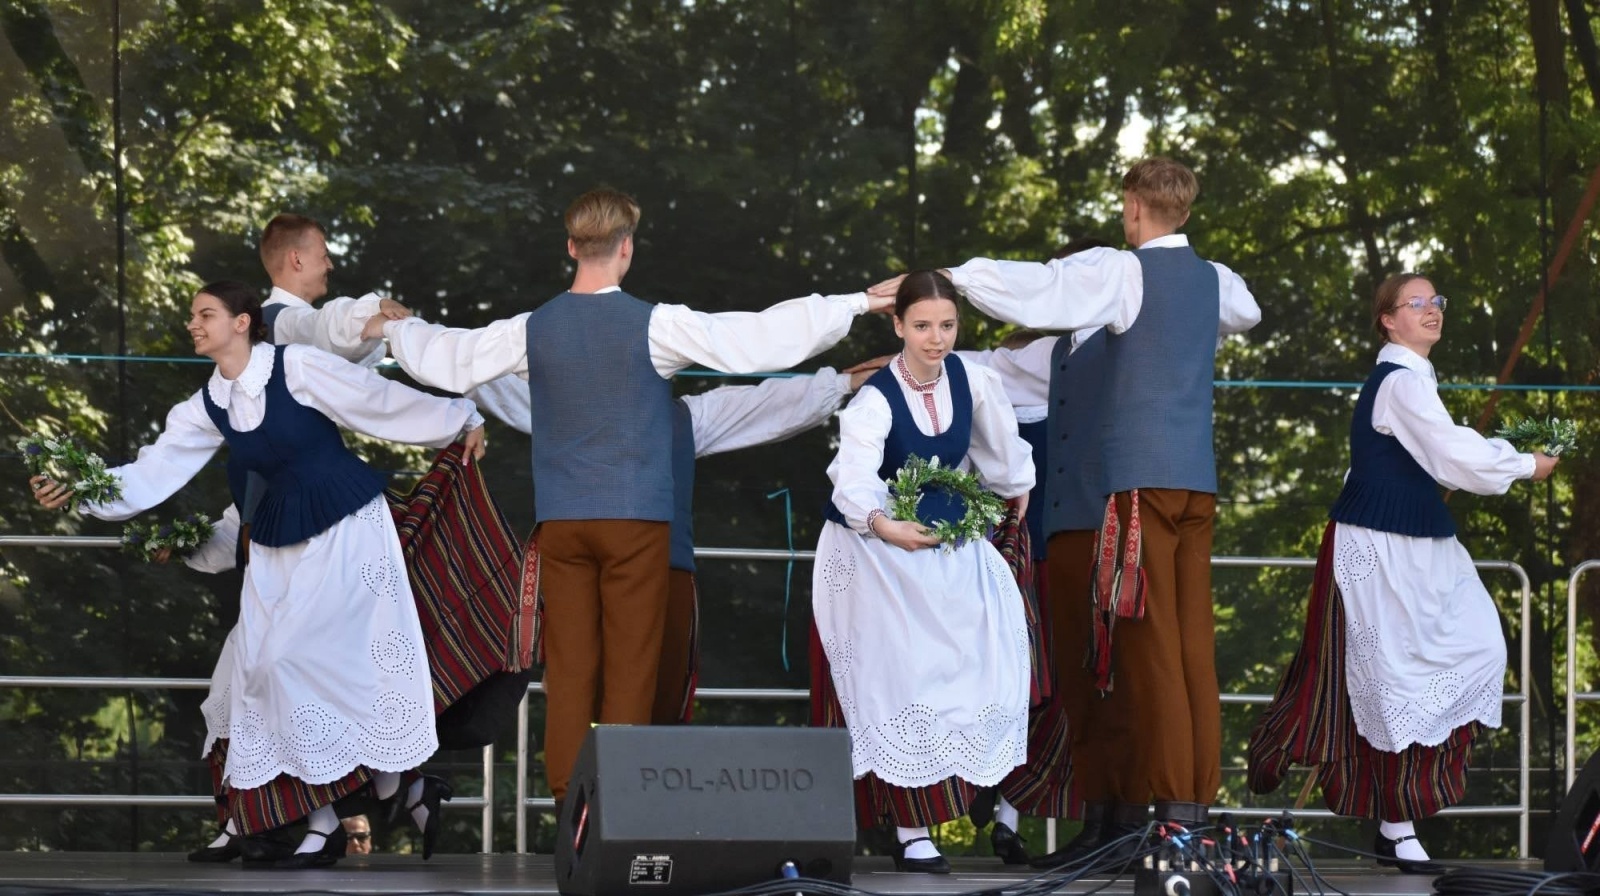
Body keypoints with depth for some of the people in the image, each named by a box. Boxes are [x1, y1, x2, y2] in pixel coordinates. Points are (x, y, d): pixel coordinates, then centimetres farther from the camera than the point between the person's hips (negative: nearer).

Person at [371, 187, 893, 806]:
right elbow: (763, 339, -10)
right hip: (636, 517, -3)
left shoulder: (532, 330, 1)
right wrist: (858, 305, -3)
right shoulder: (653, 326, -9)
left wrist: (391, 329, 37)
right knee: (631, 664, 1)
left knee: (569, 664, 5)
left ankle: (565, 797, 4)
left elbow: (446, 359, 16)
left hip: (561, 520, 3)